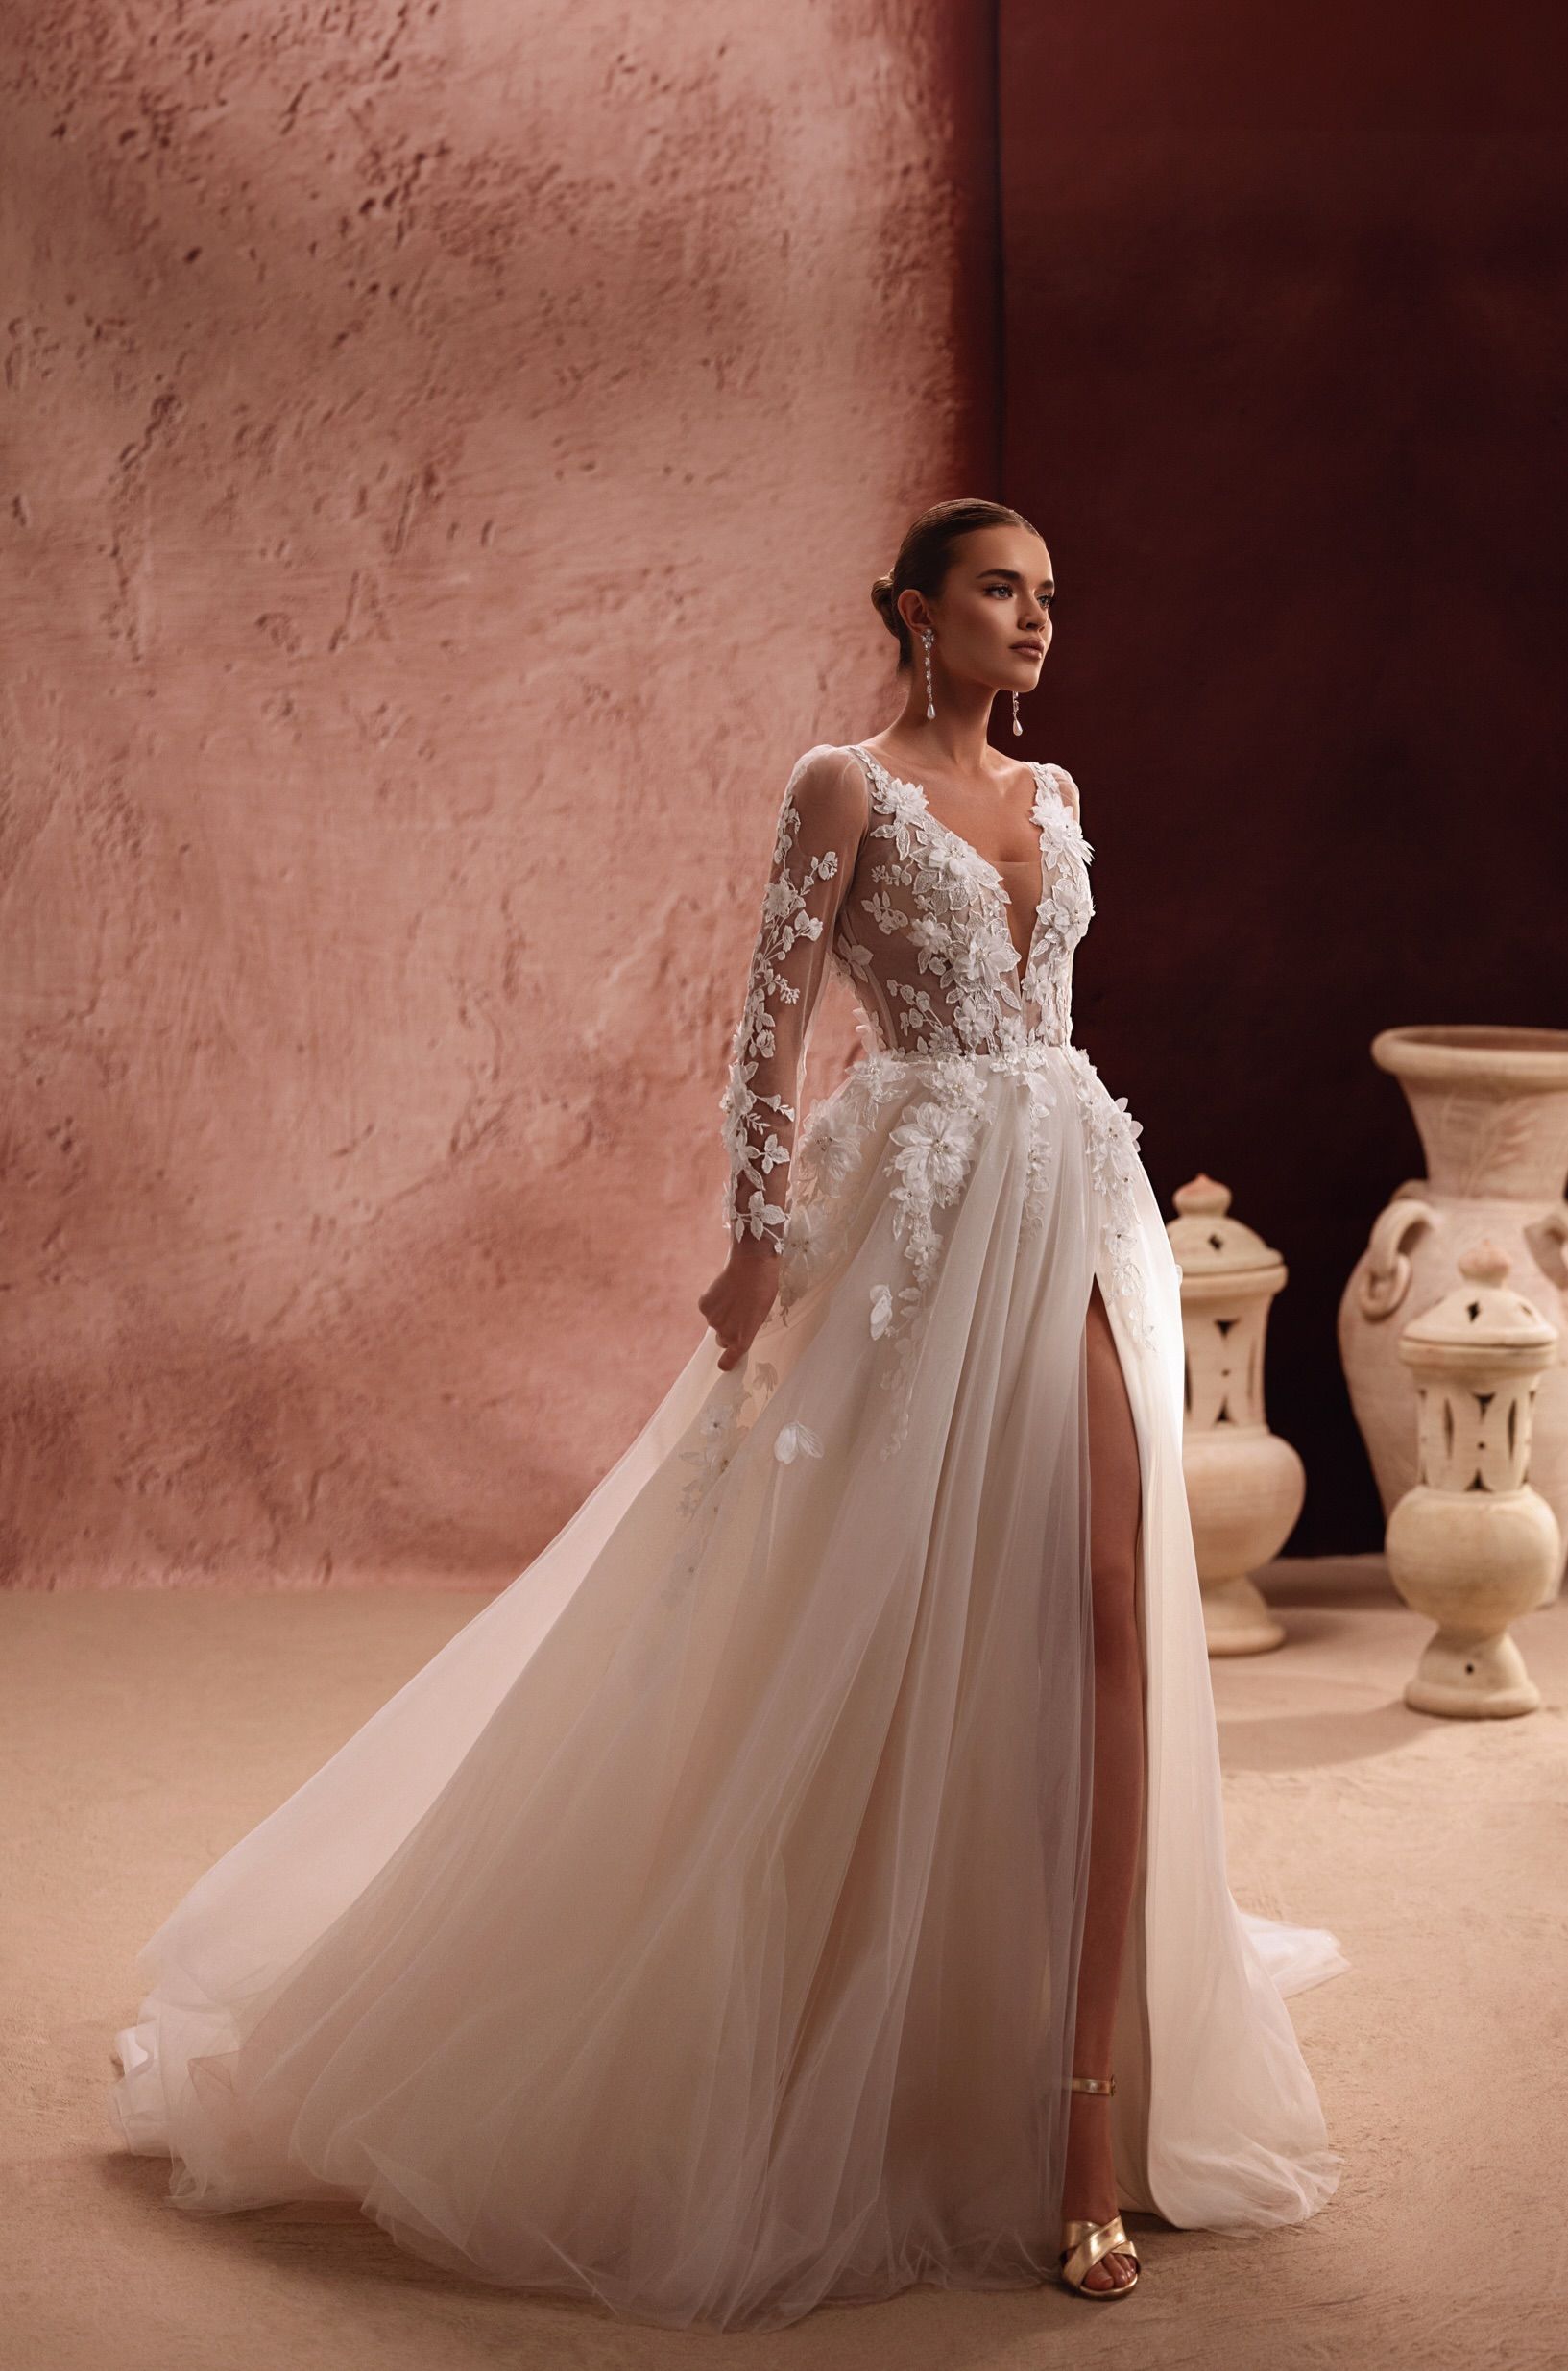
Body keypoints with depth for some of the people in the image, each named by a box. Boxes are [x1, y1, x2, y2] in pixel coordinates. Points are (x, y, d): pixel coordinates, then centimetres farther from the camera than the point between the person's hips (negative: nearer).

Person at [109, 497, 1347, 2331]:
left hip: (1071, 1226, 6)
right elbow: (772, 1025, -7)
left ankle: (1086, 2116, 0)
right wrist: (761, 1249, -13)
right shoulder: (846, 787, -2)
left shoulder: (1051, 798, 17)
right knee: (877, 1635, -1)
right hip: (917, 1228, -6)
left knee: (1102, 1616, -3)